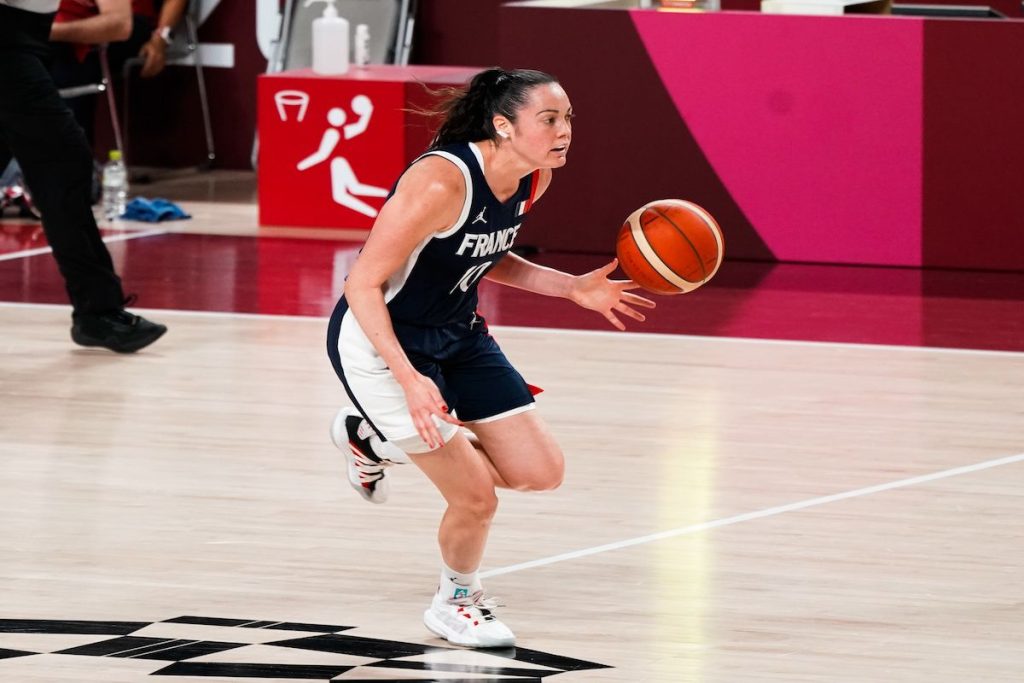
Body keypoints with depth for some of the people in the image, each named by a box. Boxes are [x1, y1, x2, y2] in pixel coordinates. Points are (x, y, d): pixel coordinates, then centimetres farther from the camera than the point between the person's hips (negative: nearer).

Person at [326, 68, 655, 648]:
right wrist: (409, 380, -35)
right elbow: (363, 285, -27)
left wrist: (575, 289, 1)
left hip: (458, 334, 8)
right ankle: (455, 603, 22)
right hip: (379, 341, -8)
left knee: (542, 472, 6)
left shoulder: (534, 180, -6)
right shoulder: (440, 182, -32)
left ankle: (376, 441, 25)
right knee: (476, 497, -11)